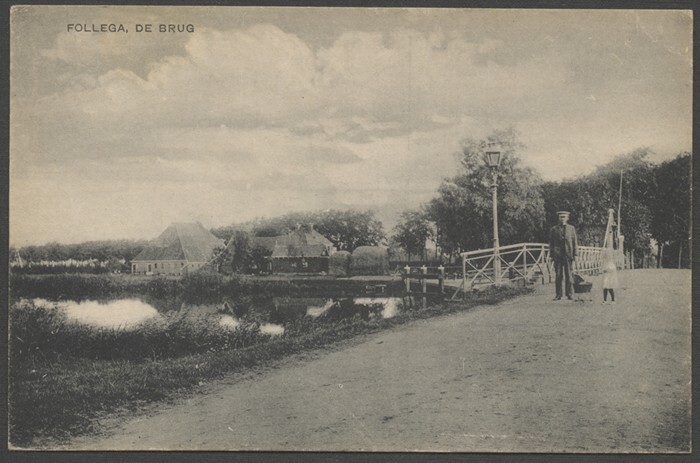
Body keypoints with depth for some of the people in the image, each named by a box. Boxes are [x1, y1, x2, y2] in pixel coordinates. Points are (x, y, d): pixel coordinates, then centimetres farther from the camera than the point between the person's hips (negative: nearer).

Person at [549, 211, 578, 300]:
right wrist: (551, 255, 3)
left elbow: (575, 242, 8)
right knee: (558, 276, 1)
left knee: (568, 275, 0)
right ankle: (558, 295, 5)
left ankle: (570, 294, 5)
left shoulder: (571, 228, 9)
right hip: (557, 255, 0)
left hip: (568, 255, 0)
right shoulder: (554, 229, 8)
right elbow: (551, 243, 9)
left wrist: (575, 255, 1)